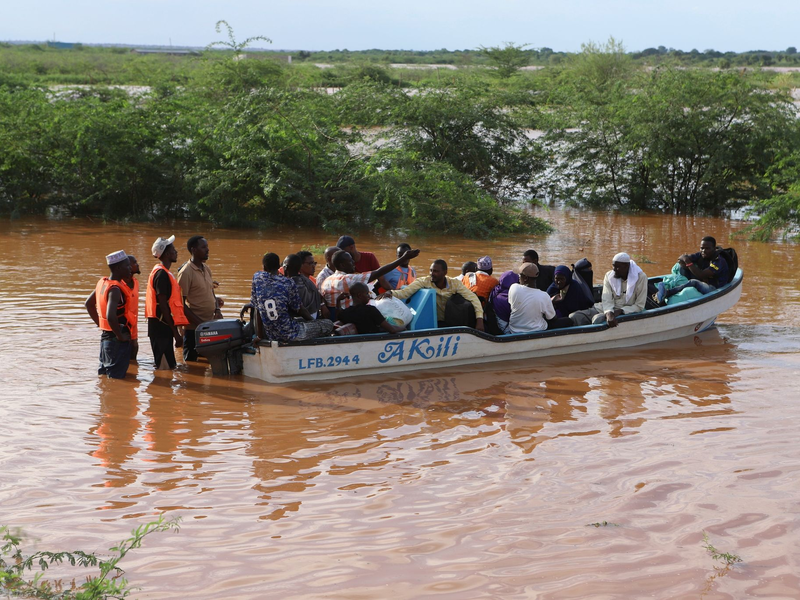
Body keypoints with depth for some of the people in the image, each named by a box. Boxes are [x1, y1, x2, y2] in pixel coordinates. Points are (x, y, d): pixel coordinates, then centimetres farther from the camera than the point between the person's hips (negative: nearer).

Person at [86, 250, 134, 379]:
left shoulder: (103, 283, 6)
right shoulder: (115, 289, -23)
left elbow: (89, 304, 20)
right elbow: (111, 316, -34)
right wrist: (121, 336, -22)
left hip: (105, 337, 10)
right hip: (117, 340, -9)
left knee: (103, 375, 19)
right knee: (116, 378, -2)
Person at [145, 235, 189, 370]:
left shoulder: (162, 272, 16)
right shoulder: (162, 274, -16)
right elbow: (163, 306, -20)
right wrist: (176, 332, -19)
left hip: (163, 327, 10)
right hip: (161, 327, -10)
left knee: (168, 366, 14)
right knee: (165, 368, -8)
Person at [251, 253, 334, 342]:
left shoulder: (257, 278, -1)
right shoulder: (287, 283, -11)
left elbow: (257, 310, 3)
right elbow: (299, 309, 0)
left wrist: (260, 336, 10)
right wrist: (312, 320, 20)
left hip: (271, 336, 6)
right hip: (291, 334, -6)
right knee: (328, 324, 11)